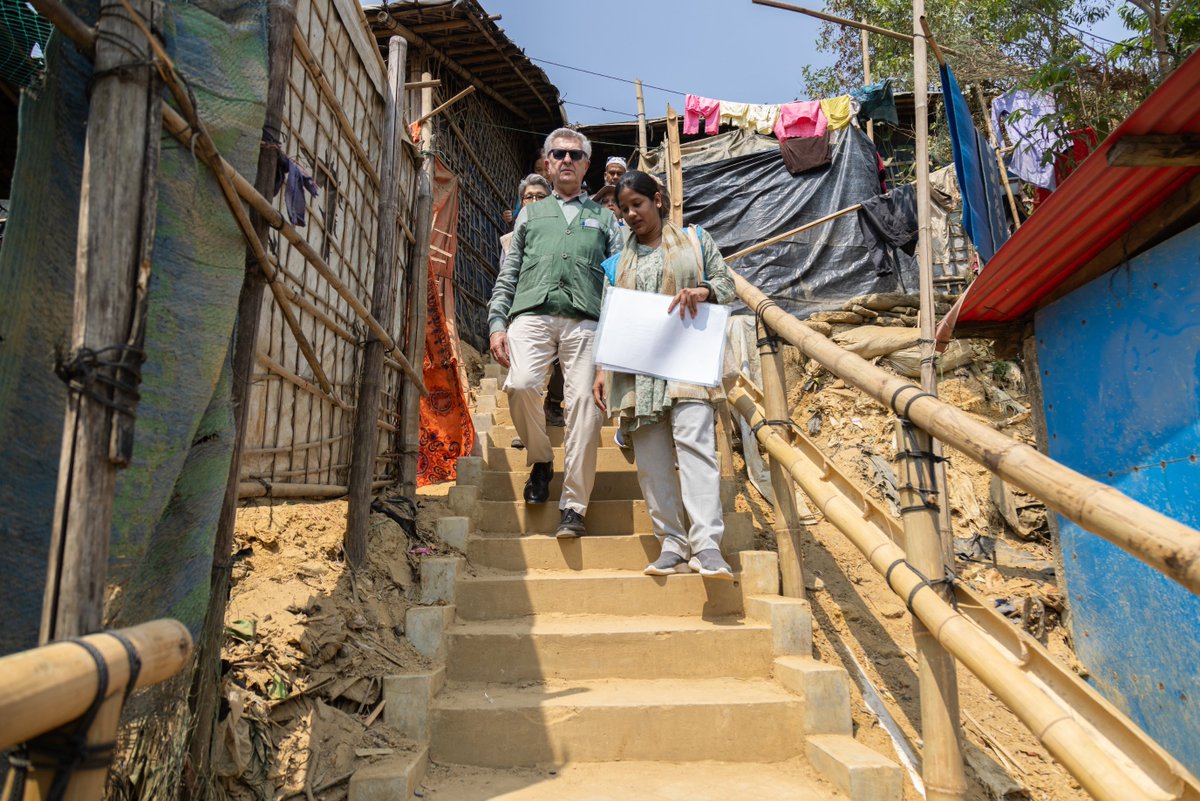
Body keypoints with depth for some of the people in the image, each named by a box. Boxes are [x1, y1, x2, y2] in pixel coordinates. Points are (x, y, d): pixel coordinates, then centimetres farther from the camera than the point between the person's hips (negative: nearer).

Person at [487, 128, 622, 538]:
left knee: (584, 404, -13)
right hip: (532, 313, 1)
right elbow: (507, 274, 21)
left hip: (585, 320, 0)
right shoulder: (530, 214, 28)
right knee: (520, 385, -24)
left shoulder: (603, 218, 25)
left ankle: (573, 507, -6)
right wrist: (496, 323, 6)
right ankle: (541, 460, 5)